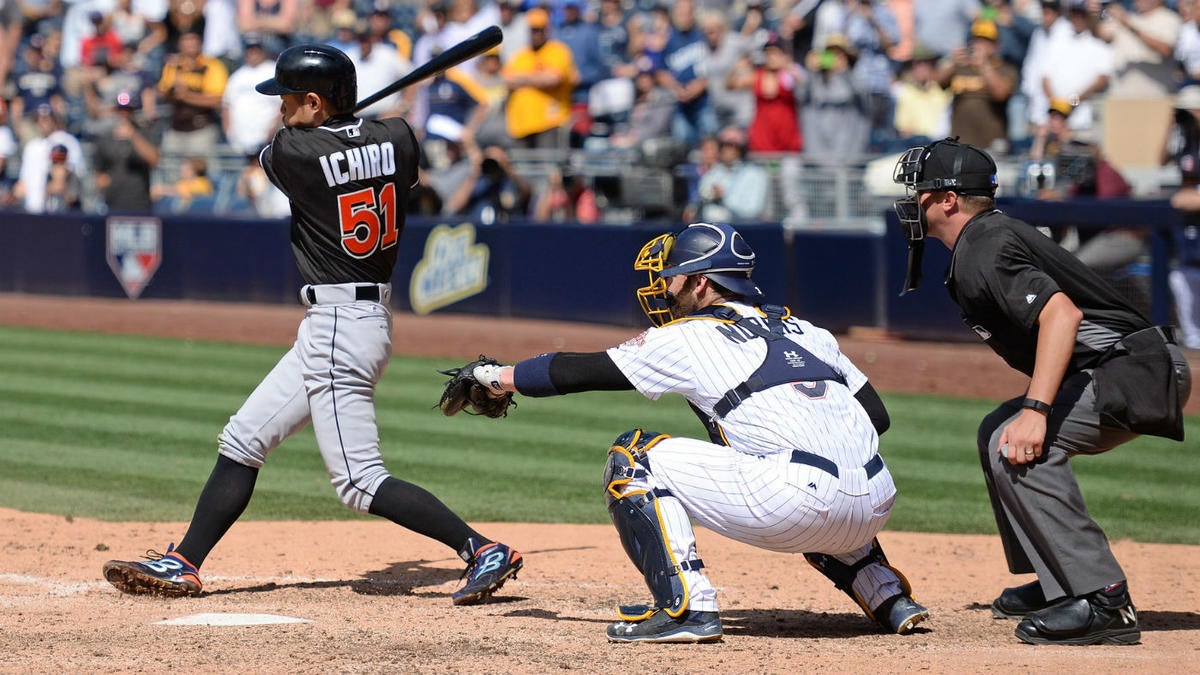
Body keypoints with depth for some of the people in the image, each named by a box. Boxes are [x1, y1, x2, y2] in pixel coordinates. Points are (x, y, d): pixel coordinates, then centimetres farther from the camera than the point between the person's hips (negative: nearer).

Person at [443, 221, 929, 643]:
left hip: (800, 502, -7)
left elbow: (578, 372, 16)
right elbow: (877, 415, 19)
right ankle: (887, 596, 26)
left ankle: (685, 606, -5)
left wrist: (496, 377, 30)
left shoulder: (687, 339, 9)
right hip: (875, 513, 7)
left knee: (635, 458, 6)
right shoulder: (805, 330, 25)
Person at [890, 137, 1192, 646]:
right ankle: (1058, 585, 23)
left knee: (1016, 446, -24)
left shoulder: (982, 253, -15)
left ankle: (1104, 602, -26)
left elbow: (1061, 313, -29)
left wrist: (1036, 410, -35)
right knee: (999, 435, 22)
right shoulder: (990, 236, 17)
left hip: (1140, 370, -11)